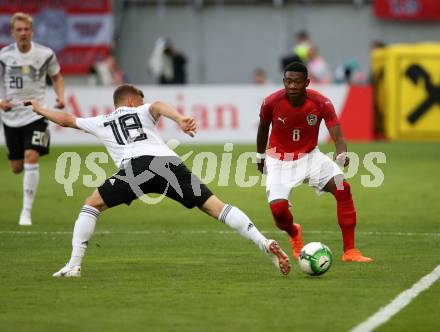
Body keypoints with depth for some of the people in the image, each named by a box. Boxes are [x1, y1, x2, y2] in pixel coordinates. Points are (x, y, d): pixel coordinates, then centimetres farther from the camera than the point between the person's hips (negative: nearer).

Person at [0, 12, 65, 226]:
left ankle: (27, 211, -13)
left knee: (31, 158, -20)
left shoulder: (45, 54, -5)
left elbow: (57, 77, 12)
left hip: (35, 114, -2)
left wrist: (60, 96, -6)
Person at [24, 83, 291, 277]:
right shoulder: (144, 112, 32)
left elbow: (66, 120, 47)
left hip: (136, 166, -1)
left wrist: (40, 110, 67)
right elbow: (158, 105, 7)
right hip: (171, 162, 1)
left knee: (92, 204, 18)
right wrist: (180, 119, -13)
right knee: (215, 206, 1)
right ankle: (266, 244, -14)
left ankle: (74, 266, 6)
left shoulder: (101, 123, 34)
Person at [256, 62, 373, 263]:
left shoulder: (321, 103, -20)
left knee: (343, 188, -21)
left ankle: (349, 251, -14)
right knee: (278, 209, -19)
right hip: (280, 161, -1)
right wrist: (260, 156, 16)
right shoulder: (272, 103, -18)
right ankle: (294, 234, 22)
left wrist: (342, 155, -47)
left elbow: (338, 136, -26)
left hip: (310, 156, 1)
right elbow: (263, 127, 4)